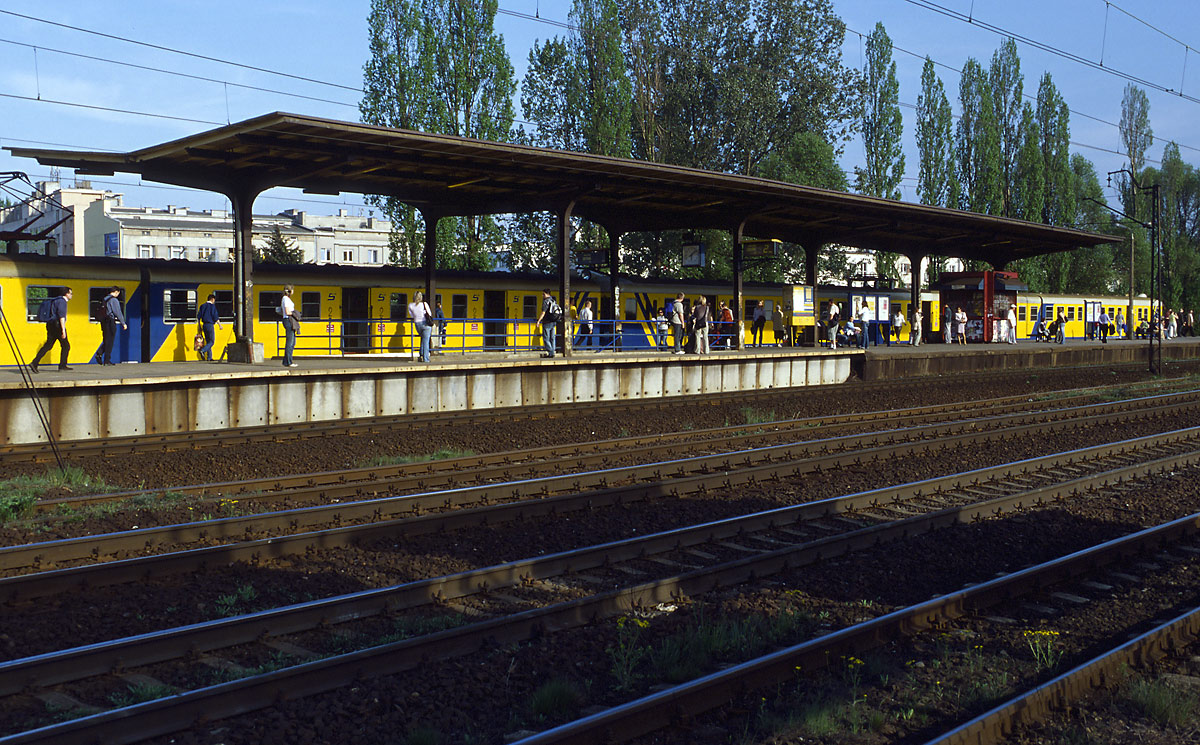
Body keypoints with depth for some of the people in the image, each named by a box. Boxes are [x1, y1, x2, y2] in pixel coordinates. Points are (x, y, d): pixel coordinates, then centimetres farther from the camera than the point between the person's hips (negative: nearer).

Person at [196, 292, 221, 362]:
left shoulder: (202, 306, 12)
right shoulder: (212, 306, -8)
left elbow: (198, 317, 12)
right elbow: (215, 317, -12)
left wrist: (200, 327, 17)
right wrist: (220, 325, -1)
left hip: (204, 325, 7)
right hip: (210, 325, -7)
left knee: (208, 341, 13)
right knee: (212, 341, -1)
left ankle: (209, 357, 11)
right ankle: (203, 350, -24)